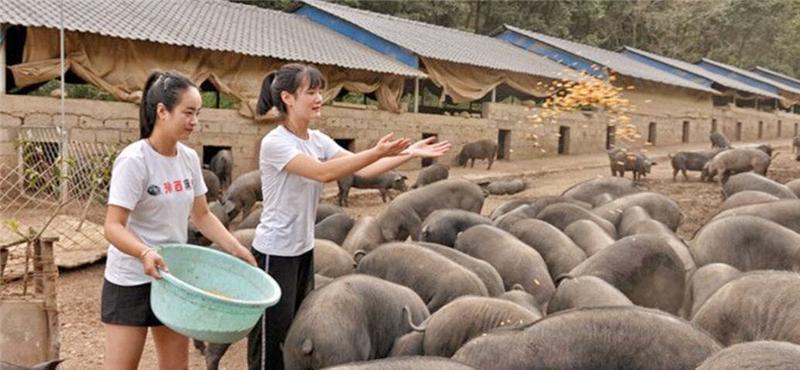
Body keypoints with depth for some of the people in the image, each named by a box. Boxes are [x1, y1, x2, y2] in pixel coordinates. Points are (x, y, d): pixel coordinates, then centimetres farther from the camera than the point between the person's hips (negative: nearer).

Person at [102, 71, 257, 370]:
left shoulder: (189, 158, 1)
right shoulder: (134, 160, -19)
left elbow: (201, 215, 10)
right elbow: (113, 226, -22)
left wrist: (234, 248, -2)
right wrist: (145, 253, -39)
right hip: (131, 281, -6)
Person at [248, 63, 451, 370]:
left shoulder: (318, 139, 4)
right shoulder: (275, 143, -19)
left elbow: (362, 170, -4)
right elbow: (324, 172, -32)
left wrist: (410, 154, -13)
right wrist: (376, 152, -38)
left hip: (304, 248, 8)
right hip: (275, 252, -8)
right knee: (273, 336, 2)